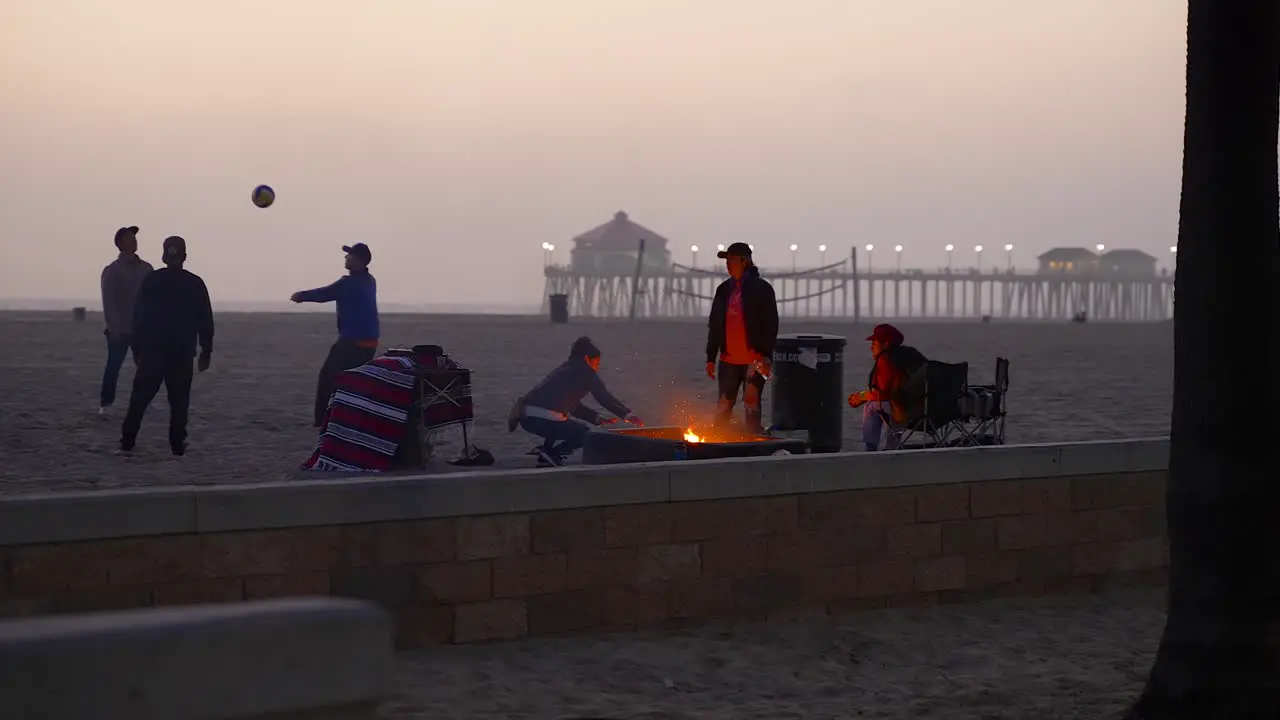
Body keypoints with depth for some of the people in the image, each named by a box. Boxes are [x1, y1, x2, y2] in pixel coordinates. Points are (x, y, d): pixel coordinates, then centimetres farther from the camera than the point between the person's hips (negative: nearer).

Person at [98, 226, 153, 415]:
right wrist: (114, 329, -15)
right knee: (113, 366, -2)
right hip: (119, 330, -3)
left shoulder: (146, 269, 8)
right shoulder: (111, 271, -4)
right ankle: (106, 403, 6)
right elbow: (109, 303, -8)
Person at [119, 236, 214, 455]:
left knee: (140, 397, 6)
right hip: (182, 354, -1)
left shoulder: (151, 281, 1)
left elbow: (139, 316, 2)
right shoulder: (195, 284, 0)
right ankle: (177, 445, -1)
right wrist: (206, 351, 7)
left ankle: (127, 442, 2)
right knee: (179, 402, 3)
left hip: (152, 351, 1)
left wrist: (138, 347, 8)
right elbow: (205, 321, 1)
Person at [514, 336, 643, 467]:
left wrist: (599, 418, 25)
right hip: (543, 419, -9)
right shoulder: (585, 372, 3)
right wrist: (628, 414, 8)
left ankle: (547, 455, 16)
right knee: (585, 434, 11)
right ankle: (552, 454, -4)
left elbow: (573, 405, 31)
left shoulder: (566, 370, 28)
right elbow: (605, 397, 1)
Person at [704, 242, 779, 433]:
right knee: (723, 408, 6)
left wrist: (766, 358, -13)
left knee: (752, 404, -5)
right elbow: (714, 326, 16)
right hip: (728, 359, 5)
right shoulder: (723, 290, 13)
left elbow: (771, 326, -6)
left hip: (754, 360, -5)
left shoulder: (762, 288, -3)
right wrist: (711, 357, 12)